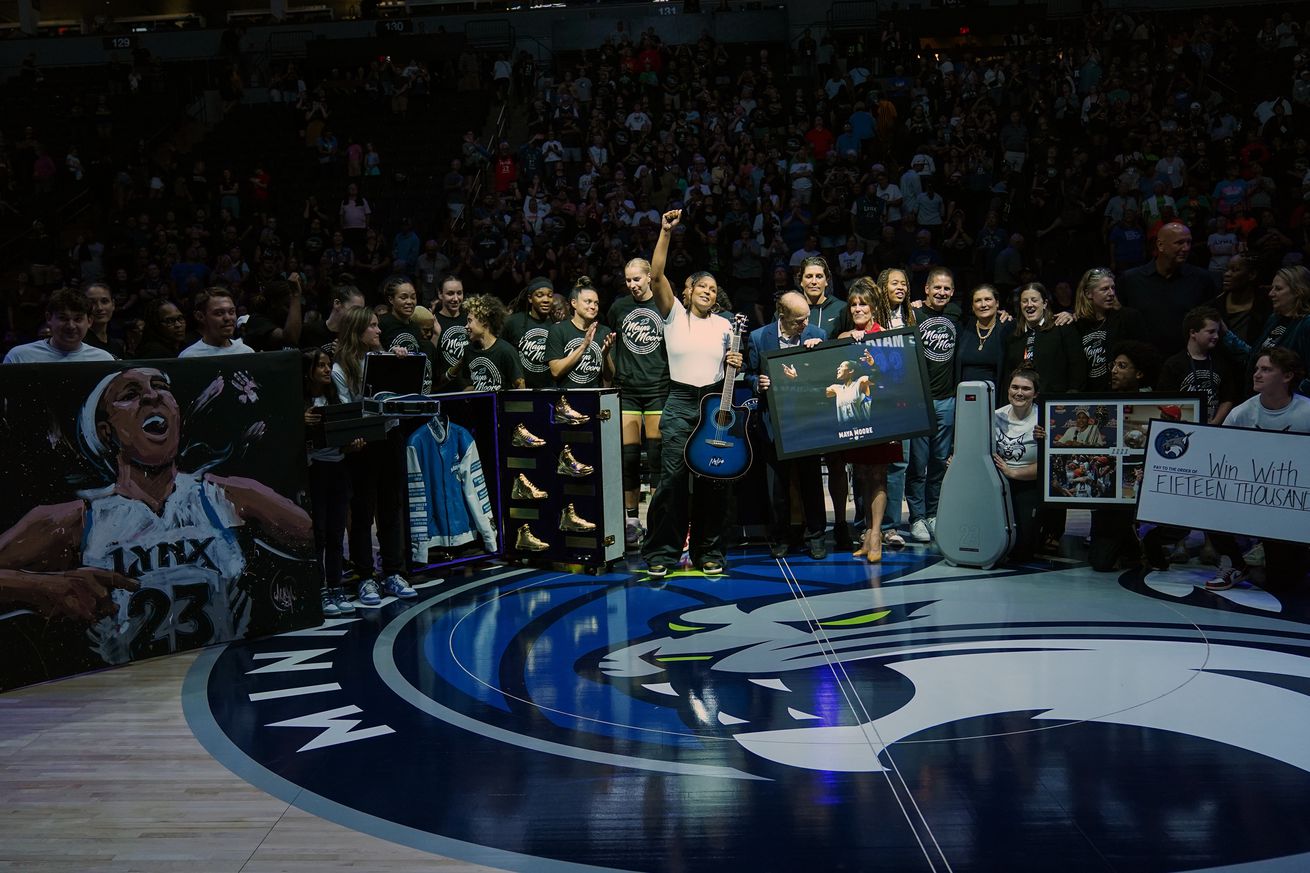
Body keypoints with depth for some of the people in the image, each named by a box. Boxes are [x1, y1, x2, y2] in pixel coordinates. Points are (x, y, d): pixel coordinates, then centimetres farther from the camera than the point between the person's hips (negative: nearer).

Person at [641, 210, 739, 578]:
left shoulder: (723, 325, 12)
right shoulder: (674, 315, 2)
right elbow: (656, 276, -11)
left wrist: (735, 364, -4)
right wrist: (666, 233, -17)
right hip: (680, 402, -3)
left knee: (713, 479, 3)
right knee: (673, 477, -9)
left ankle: (708, 552, 13)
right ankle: (660, 553, -1)